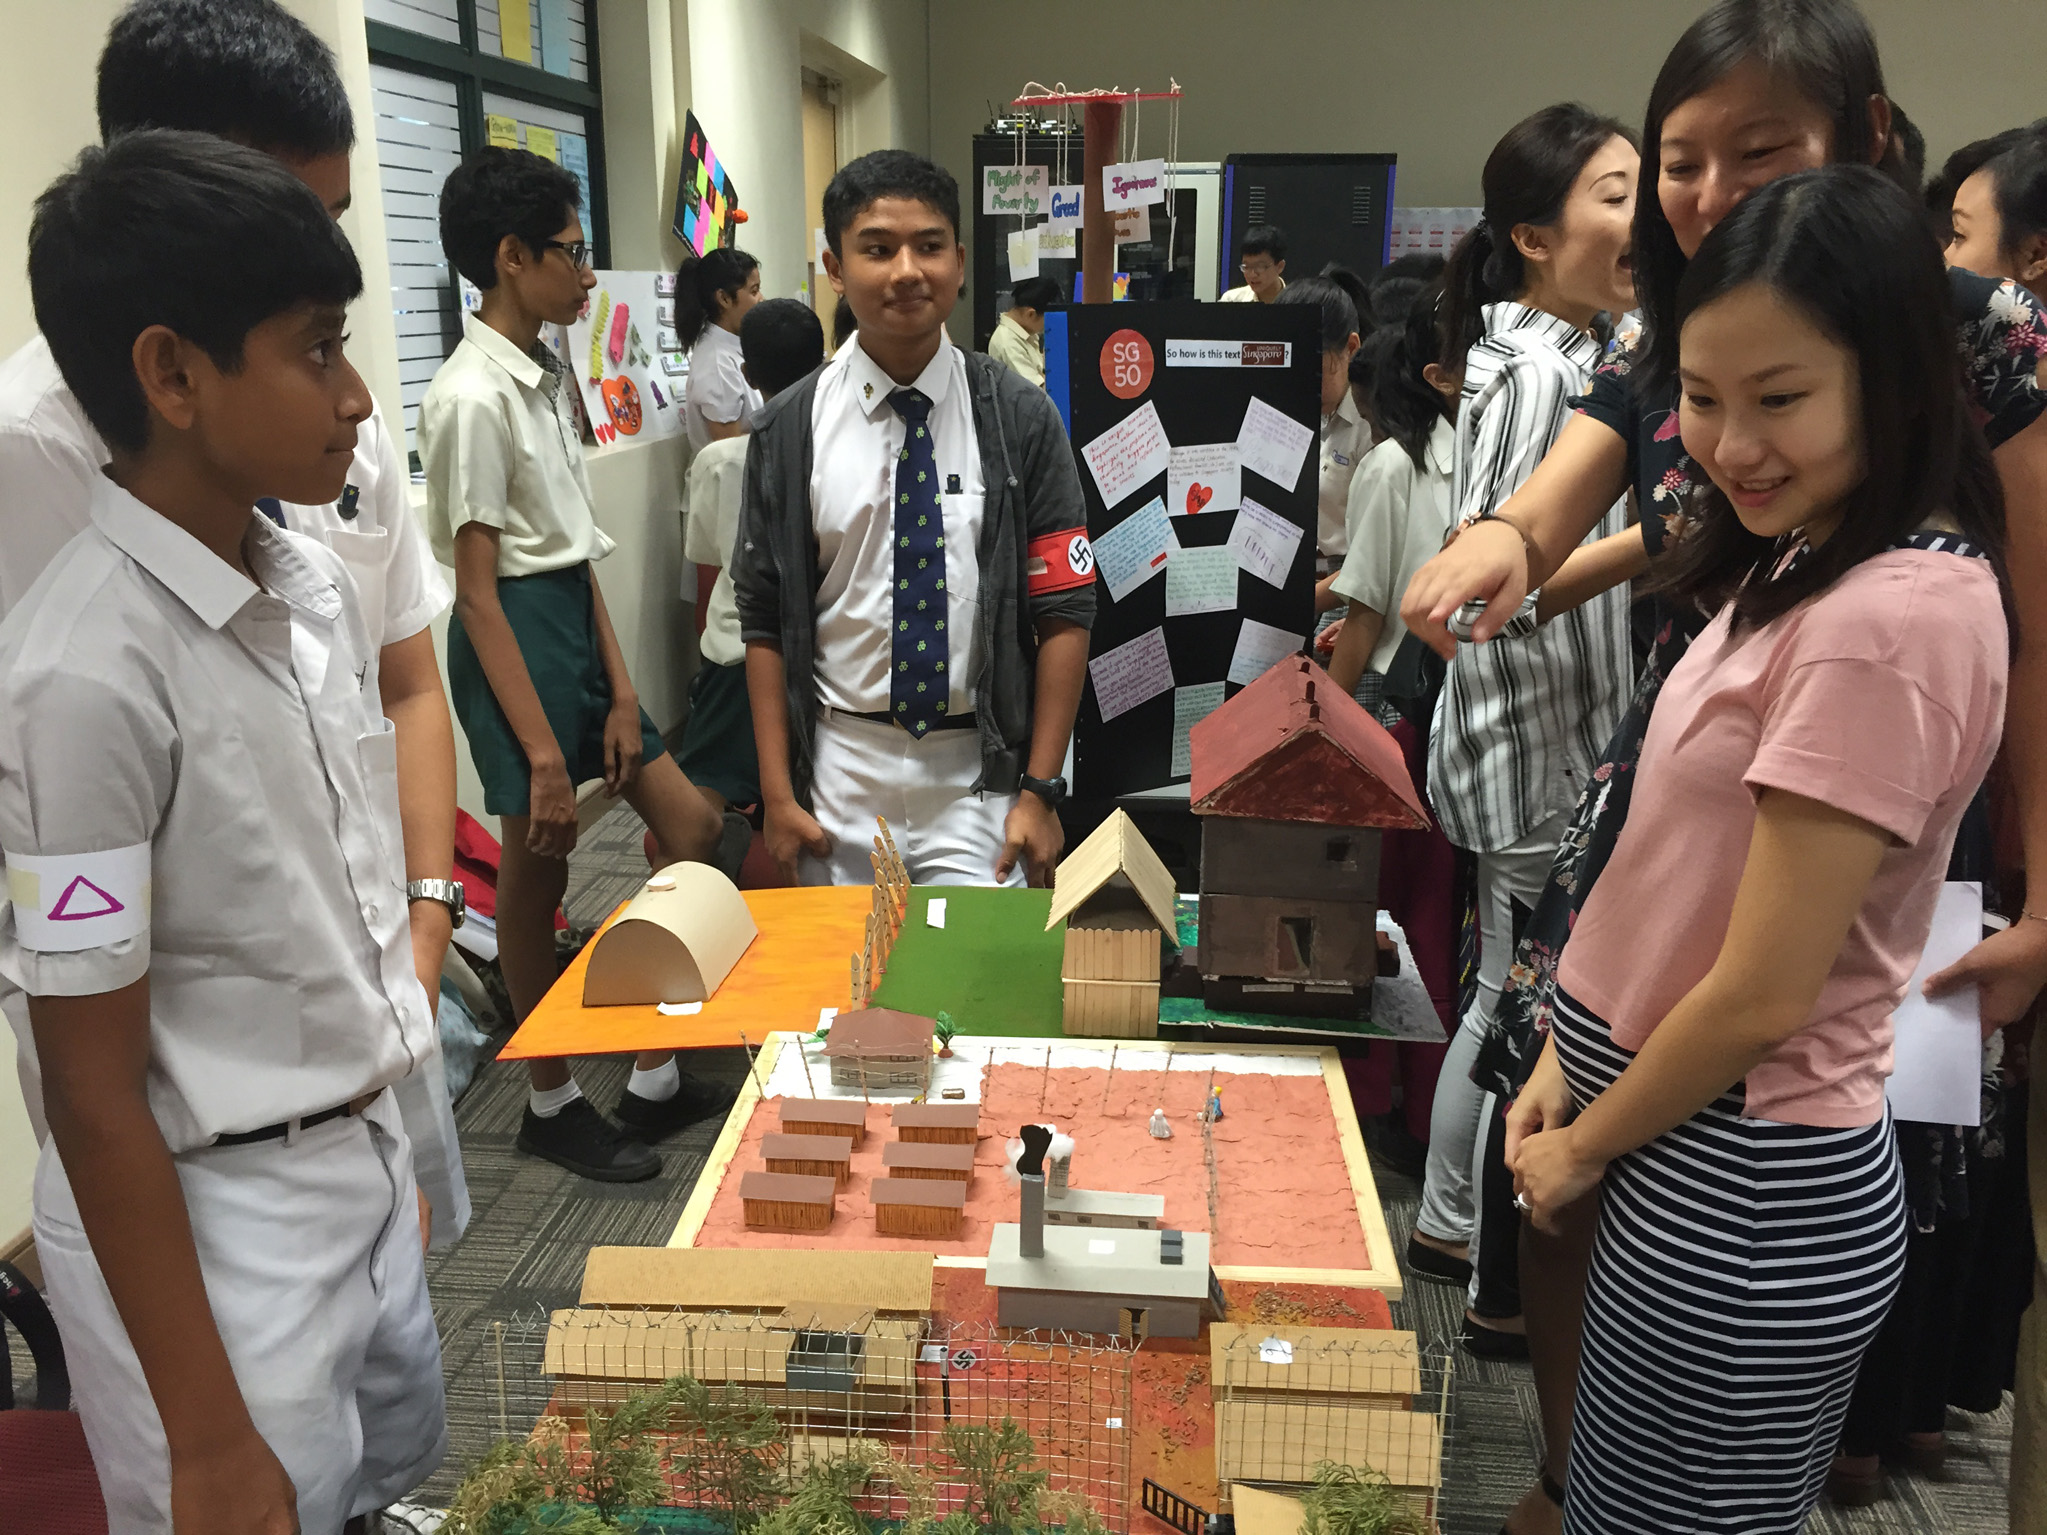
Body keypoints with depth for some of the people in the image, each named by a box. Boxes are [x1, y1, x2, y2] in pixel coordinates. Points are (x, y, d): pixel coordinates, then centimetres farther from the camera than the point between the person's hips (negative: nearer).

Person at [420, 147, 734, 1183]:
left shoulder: (543, 377, 10)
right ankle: (553, 1104, 24)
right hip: (517, 638, -9)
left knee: (690, 827, 12)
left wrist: (620, 691, 5)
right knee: (537, 872, 4)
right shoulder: (472, 398, -16)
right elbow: (478, 591, -18)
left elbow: (576, 550, 8)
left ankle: (656, 1080, 24)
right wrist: (542, 754, -19)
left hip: (577, 622, 9)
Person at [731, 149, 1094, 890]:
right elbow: (765, 622, 2)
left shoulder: (1020, 418, -3)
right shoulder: (789, 429, -1)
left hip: (976, 778, -1)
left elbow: (1064, 612, -3)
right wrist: (777, 794, -1)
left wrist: (1040, 790, -6)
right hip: (840, 775, 1)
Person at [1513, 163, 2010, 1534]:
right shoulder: (1808, 565, 7)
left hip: (1745, 1203, -8)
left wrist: (1580, 1147, -7)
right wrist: (1565, 1067, 6)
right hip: (1712, 1156, 9)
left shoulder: (1885, 622, -23)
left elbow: (1762, 994, -21)